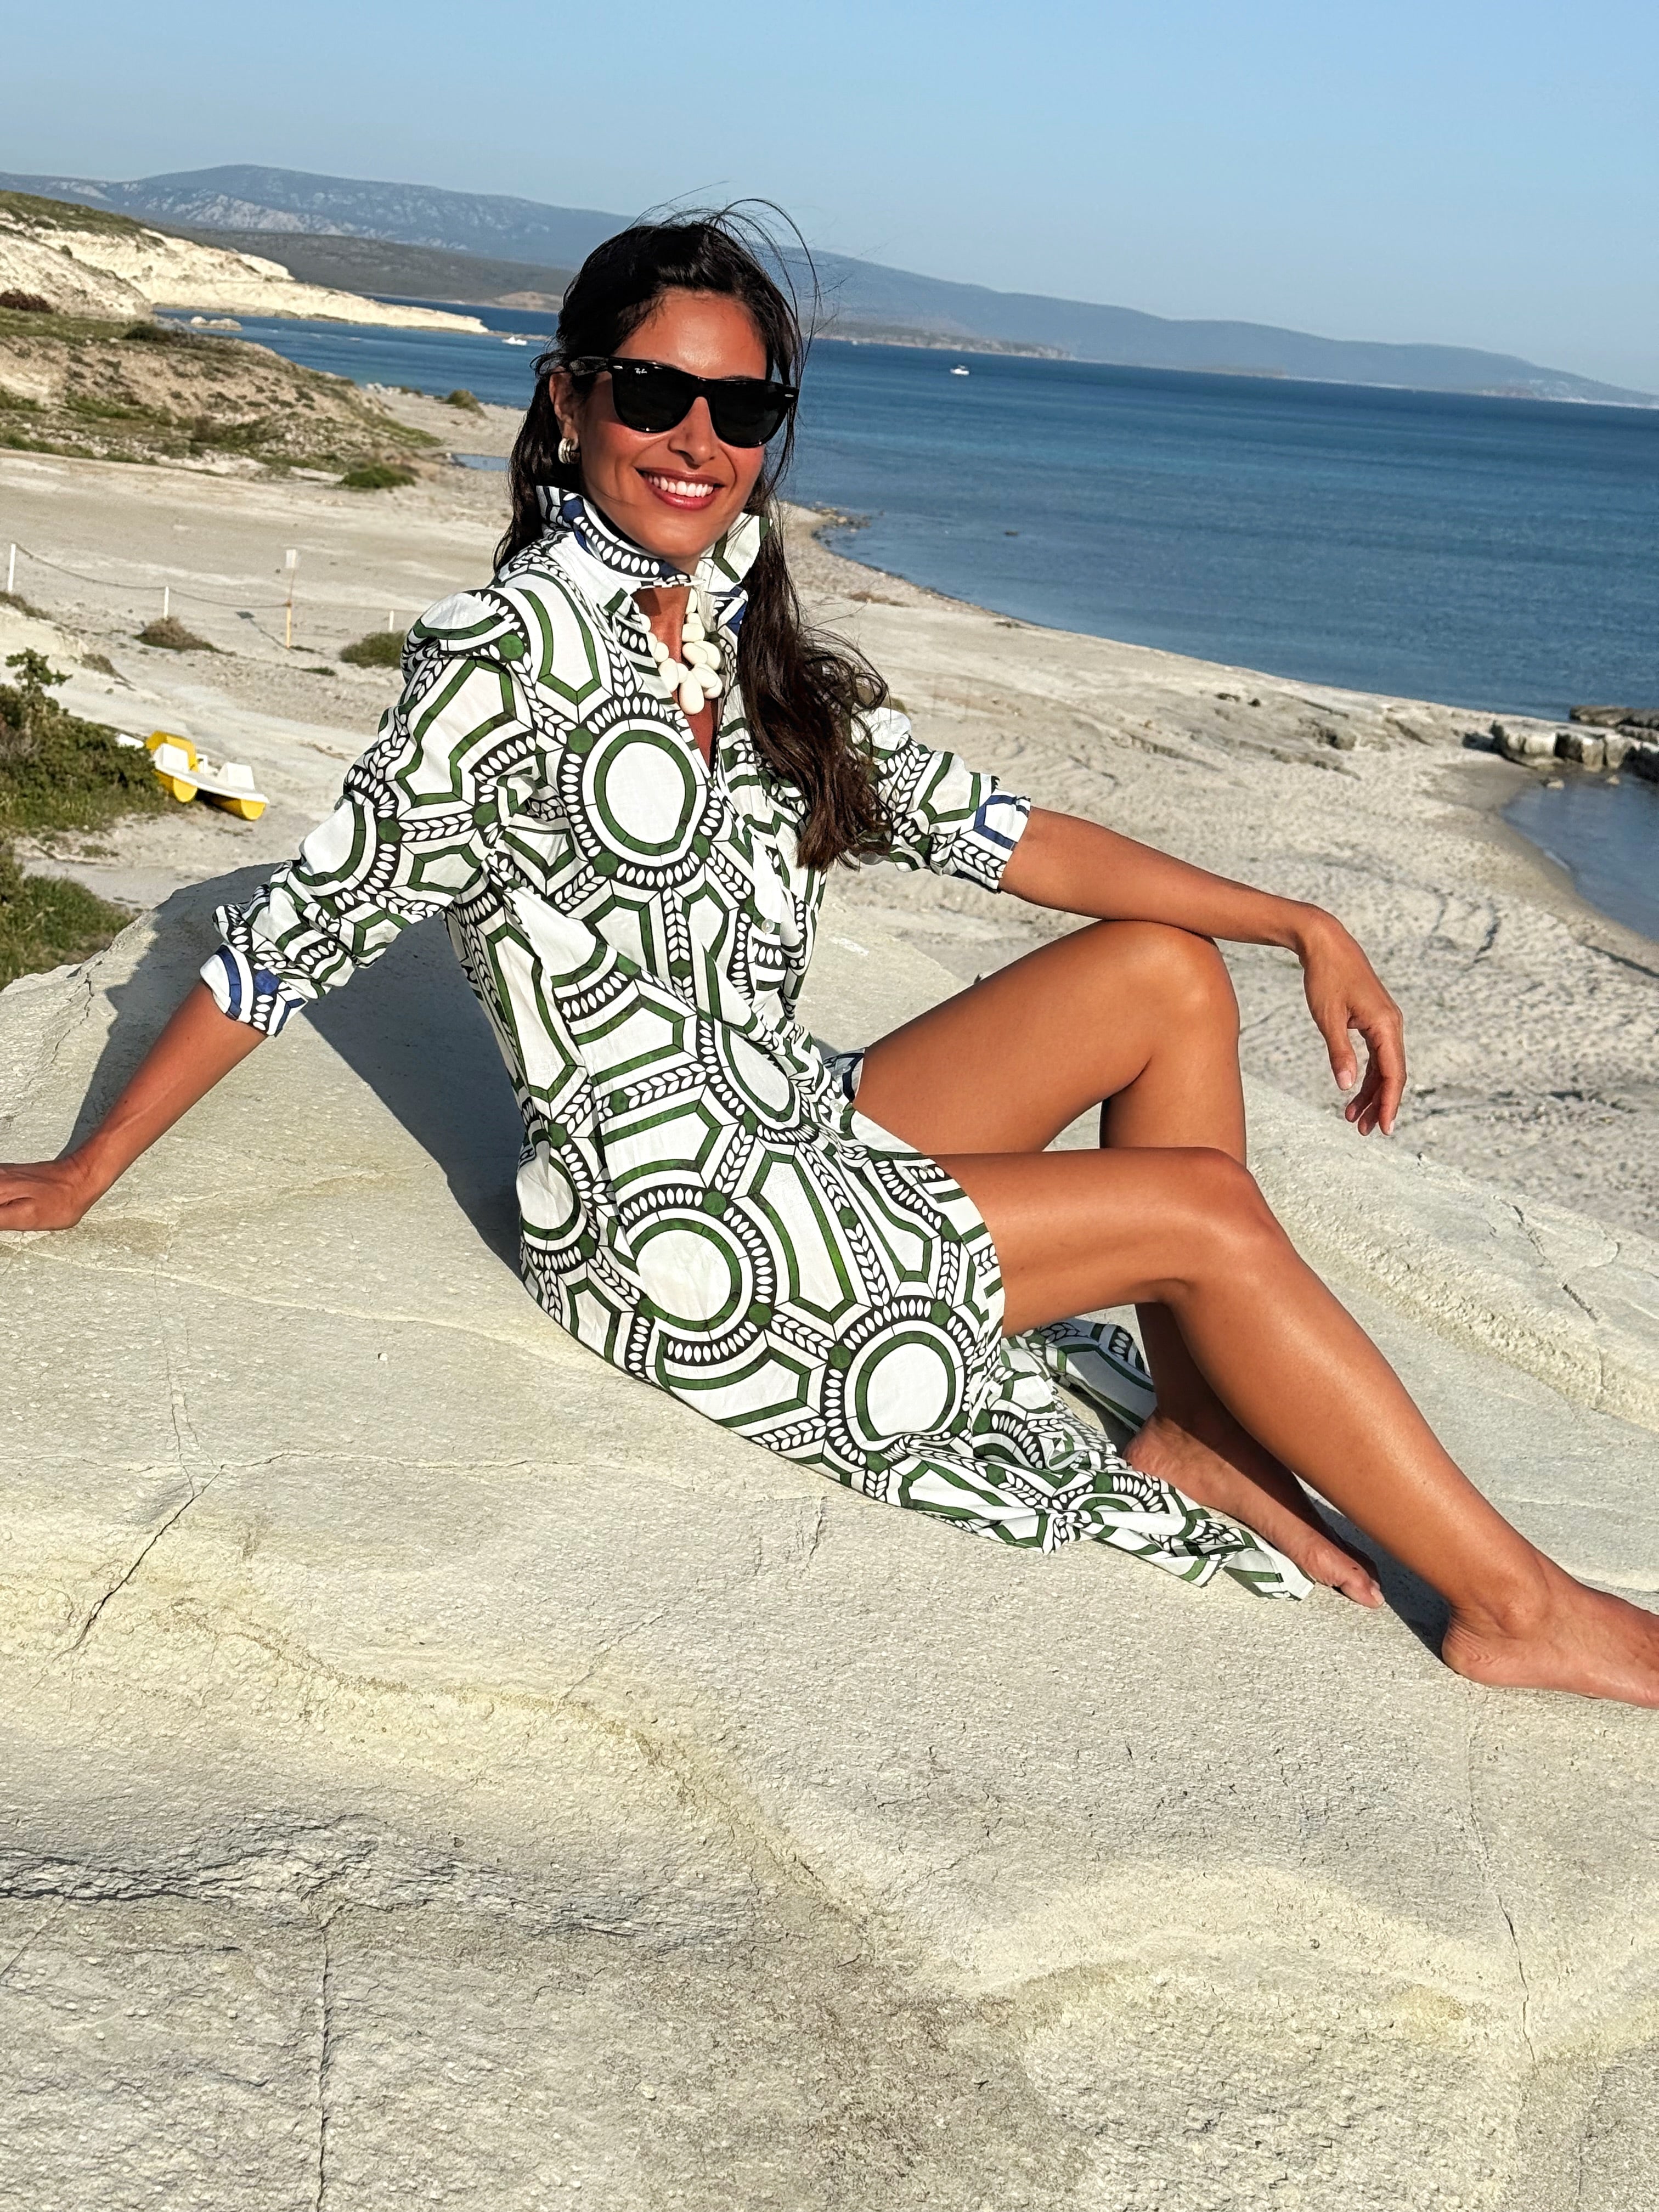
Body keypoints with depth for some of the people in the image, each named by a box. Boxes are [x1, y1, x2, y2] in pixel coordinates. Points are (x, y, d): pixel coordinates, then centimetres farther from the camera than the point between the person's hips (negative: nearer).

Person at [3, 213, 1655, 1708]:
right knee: (1208, 1213, -9)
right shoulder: (513, 654, -15)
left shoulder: (738, 636, 7)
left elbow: (975, 827, 7)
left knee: (1163, 973, 1)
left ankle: (1197, 1437, 5)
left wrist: (1298, 924, 3)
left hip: (795, 1140, 8)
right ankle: (1521, 1608, 4)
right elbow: (305, 929, -10)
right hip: (678, 1235, -8)